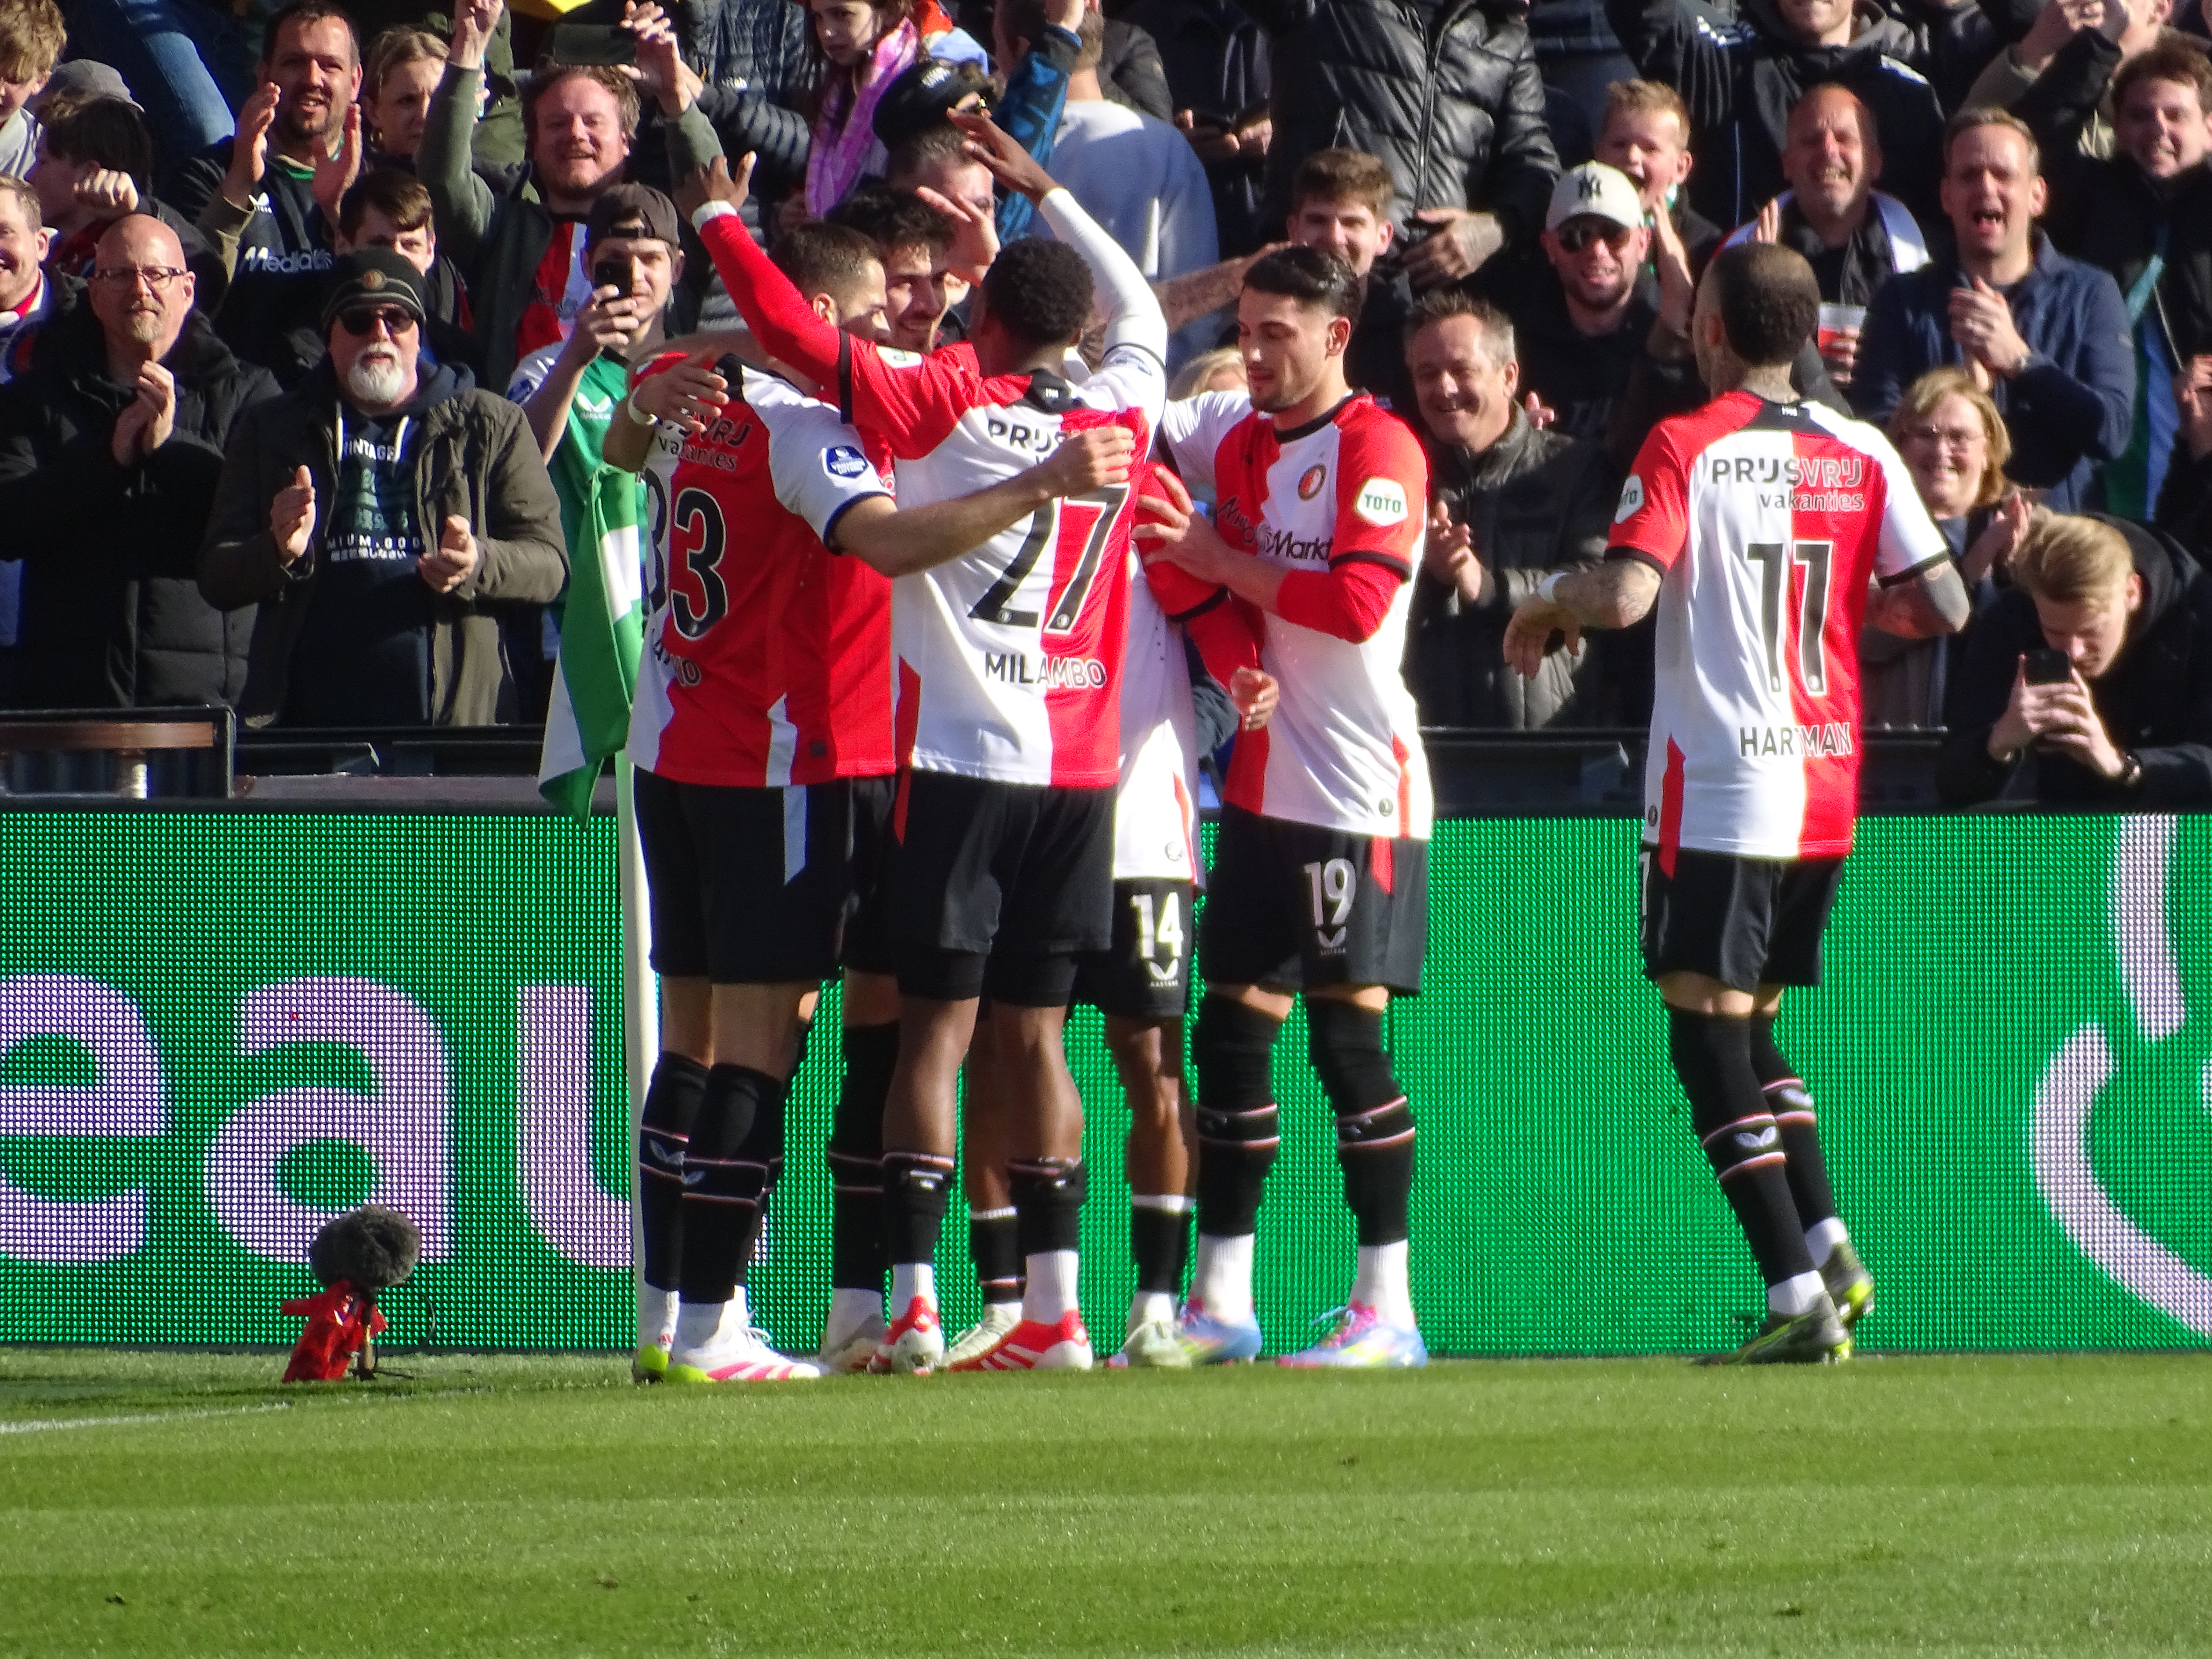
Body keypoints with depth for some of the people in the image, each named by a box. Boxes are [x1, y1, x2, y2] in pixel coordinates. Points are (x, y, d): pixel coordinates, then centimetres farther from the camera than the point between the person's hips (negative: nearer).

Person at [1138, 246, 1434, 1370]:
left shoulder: (1377, 448, -10)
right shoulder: (1239, 438, 12)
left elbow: (1358, 602, -20)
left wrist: (1219, 559, -12)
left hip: (1359, 791, -8)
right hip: (1265, 788, 8)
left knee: (1346, 1030, -8)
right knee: (1230, 1027, 6)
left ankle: (1387, 1309, -3)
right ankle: (1221, 1303, 11)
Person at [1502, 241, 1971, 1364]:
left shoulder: (1686, 448, -9)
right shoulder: (1861, 454, 6)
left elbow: (1626, 593, -21)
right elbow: (1943, 607, 4)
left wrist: (1544, 604, 0)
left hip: (1718, 791, -6)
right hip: (1826, 788, 6)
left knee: (1709, 1040, -3)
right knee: (1751, 1033, 20)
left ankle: (1801, 1298, -12)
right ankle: (1829, 1248, 6)